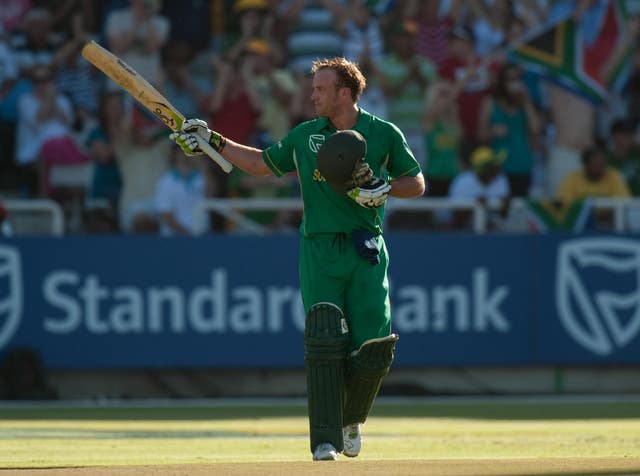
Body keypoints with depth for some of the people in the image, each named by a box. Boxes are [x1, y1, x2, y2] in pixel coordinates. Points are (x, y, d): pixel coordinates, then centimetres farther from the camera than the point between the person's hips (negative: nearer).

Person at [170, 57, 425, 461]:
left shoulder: (384, 134, 4)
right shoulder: (304, 136, 12)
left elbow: (417, 184, 8)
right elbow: (262, 163, 24)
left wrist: (383, 188, -10)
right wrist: (213, 142, 19)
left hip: (367, 251, -1)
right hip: (319, 253, 1)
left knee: (371, 348, -4)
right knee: (324, 342, -12)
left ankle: (352, 421, 24)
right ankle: (326, 440, -11)